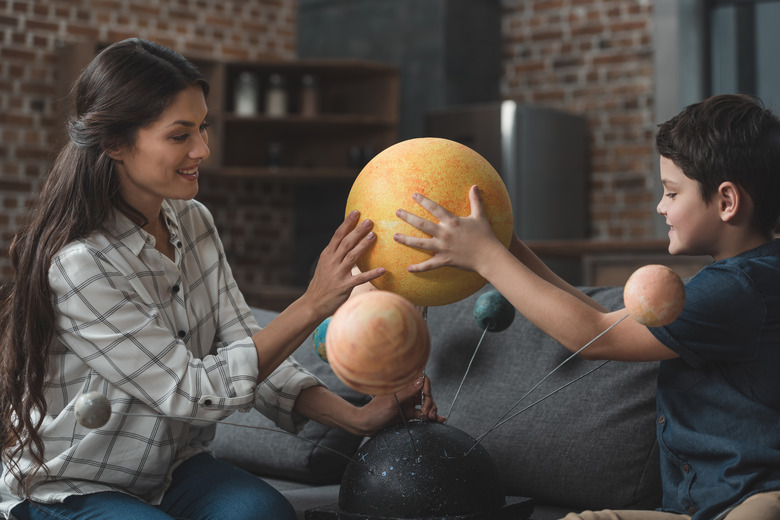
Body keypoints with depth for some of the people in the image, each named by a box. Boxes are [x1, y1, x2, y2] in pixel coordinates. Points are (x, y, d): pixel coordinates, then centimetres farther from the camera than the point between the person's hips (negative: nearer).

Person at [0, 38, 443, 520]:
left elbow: (247, 349, -2)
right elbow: (194, 391, -23)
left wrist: (353, 416, -15)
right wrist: (313, 305, -26)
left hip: (174, 465, 6)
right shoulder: (77, 264, -25)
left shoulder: (194, 222, 0)